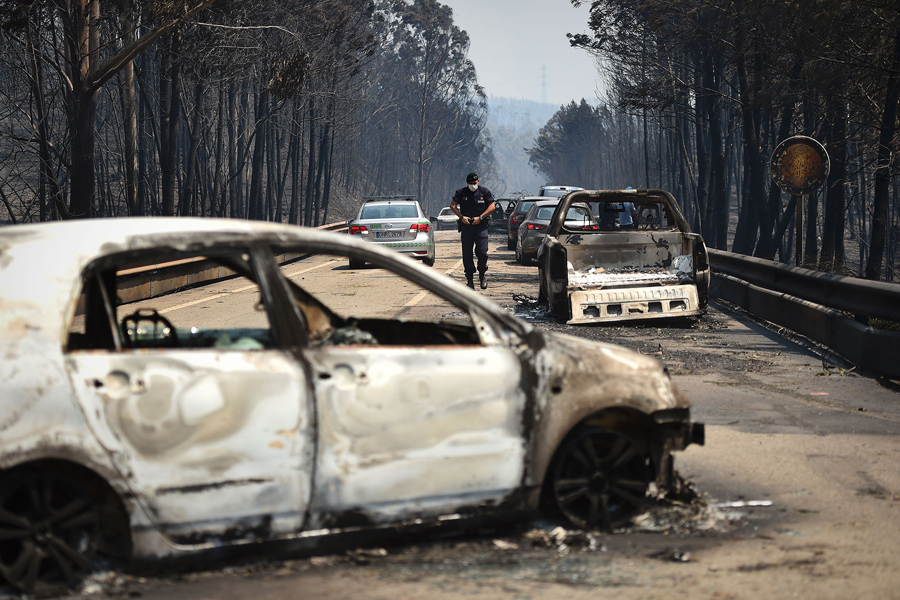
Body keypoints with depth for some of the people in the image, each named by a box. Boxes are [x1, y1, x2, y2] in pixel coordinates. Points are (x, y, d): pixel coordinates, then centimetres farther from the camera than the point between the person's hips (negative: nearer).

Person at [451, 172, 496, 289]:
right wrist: (461, 217, -7)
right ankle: (470, 280, 6)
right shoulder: (461, 192, 6)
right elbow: (452, 205, 7)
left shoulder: (484, 192, 3)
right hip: (466, 227, 1)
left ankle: (482, 275, 12)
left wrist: (480, 217, -10)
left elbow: (492, 206, 0)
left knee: (482, 252, -10)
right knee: (467, 254, 0)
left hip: (481, 227, -1)